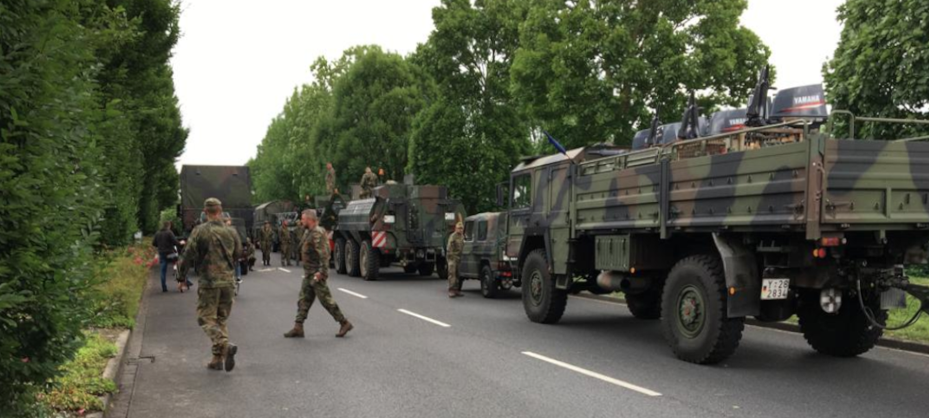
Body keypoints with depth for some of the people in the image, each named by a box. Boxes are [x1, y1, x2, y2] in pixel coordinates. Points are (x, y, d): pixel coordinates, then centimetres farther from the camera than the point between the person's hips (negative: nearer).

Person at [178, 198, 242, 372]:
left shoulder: (200, 231, -9)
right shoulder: (231, 232, 5)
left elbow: (190, 254, -8)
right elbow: (238, 254, 14)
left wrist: (183, 273, 6)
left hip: (209, 281, -5)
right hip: (228, 281, 5)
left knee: (206, 319, 1)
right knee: (221, 319, 14)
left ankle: (225, 345, -22)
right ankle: (218, 358, 13)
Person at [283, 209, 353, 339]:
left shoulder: (317, 233, -17)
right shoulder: (309, 232, 14)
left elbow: (324, 253, -24)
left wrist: (321, 271, -28)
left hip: (316, 274, -10)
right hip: (309, 274, 10)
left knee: (326, 299, -5)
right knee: (303, 300, 8)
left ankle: (344, 323, 3)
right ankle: (298, 328, 11)